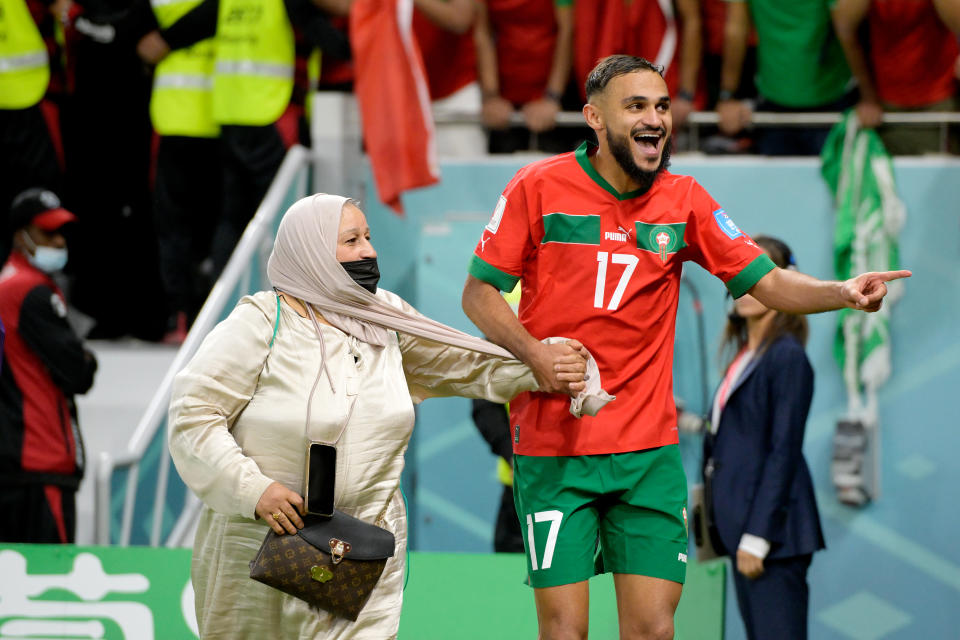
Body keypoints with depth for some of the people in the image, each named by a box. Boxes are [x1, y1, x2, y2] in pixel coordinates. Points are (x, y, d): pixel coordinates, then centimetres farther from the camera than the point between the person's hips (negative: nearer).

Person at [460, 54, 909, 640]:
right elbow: (479, 293, 2)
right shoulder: (539, 188, -2)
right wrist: (538, 357, -13)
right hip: (552, 447, -3)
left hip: (650, 450, 3)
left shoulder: (683, 201, 6)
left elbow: (766, 281, 3)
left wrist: (842, 292, -16)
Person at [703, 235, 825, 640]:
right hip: (740, 526, 9)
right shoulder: (744, 355, 17)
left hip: (774, 532, -9)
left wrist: (758, 538, -18)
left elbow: (783, 452, -15)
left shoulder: (787, 357, -10)